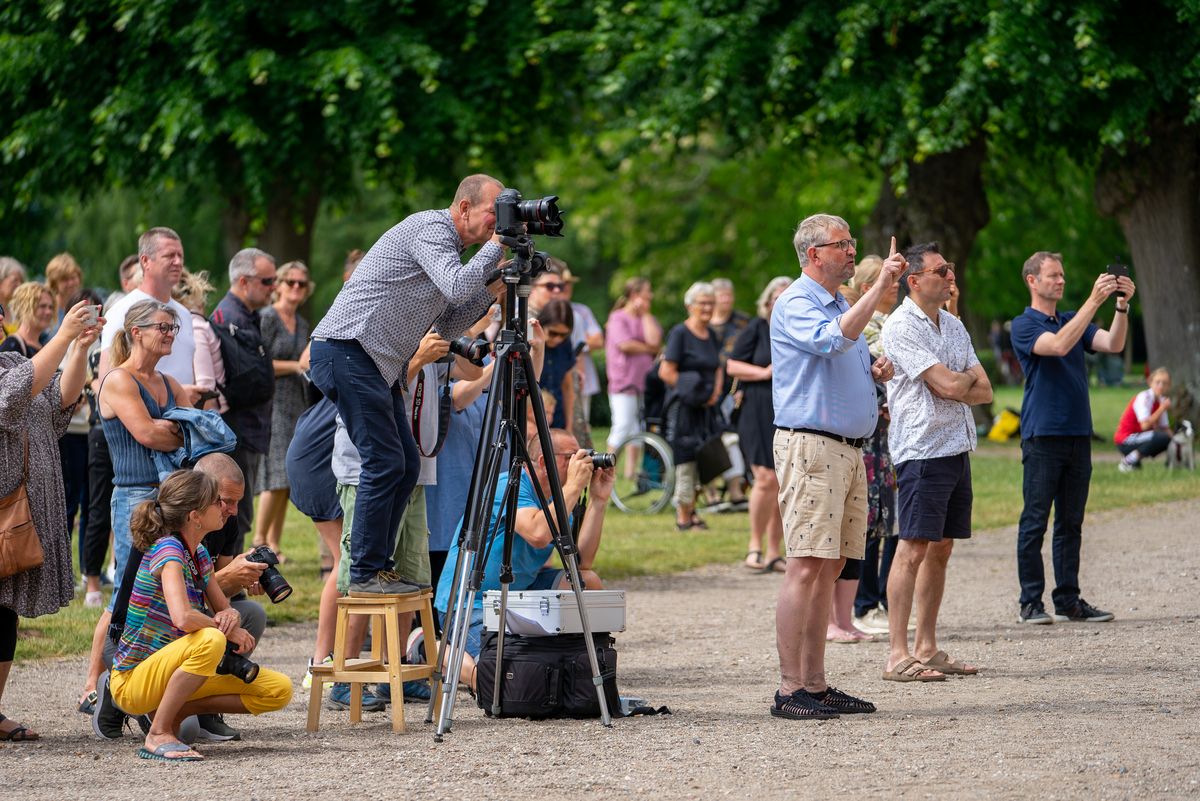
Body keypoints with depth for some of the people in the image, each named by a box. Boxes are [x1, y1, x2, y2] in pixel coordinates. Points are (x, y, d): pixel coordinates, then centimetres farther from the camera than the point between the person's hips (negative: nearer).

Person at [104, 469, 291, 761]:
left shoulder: (199, 555, 7)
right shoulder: (168, 550, -20)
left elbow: (225, 610, 13)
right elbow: (183, 617, -35)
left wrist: (230, 616, -11)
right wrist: (227, 629, -18)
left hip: (167, 669, 8)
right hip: (132, 681, -8)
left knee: (279, 690, -2)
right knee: (210, 640, -38)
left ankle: (175, 712, 5)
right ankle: (158, 734, -24)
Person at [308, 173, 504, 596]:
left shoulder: (447, 242, 21)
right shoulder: (431, 229, -10)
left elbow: (447, 326, 20)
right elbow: (457, 287, -26)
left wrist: (491, 292, 8)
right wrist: (495, 247, -13)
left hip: (377, 363, 10)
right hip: (347, 351, -10)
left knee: (405, 465, 8)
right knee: (385, 462, -12)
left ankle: (379, 567, 14)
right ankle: (366, 574, -8)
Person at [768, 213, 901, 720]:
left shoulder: (843, 304, 21)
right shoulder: (796, 305, -8)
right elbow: (833, 338, -28)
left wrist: (875, 371, 10)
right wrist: (880, 287, -28)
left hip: (848, 449, 9)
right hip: (809, 445, -9)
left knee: (832, 566, 8)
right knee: (807, 566, -13)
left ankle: (815, 684, 11)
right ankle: (789, 691, -14)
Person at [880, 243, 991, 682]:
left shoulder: (953, 325, 16)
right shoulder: (901, 326, -10)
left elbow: (984, 390, 12)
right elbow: (947, 385, -17)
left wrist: (956, 385, -7)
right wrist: (969, 376, 4)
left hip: (957, 447, 8)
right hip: (922, 451, -8)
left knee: (941, 548, 10)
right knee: (914, 548, -11)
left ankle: (927, 648, 15)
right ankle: (898, 655, -11)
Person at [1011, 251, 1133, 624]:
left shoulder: (1074, 321, 17)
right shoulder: (1024, 326, -3)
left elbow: (1113, 344, 3)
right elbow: (1059, 345, -22)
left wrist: (1122, 305, -13)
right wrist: (1094, 301, -25)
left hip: (1078, 435, 6)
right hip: (1042, 435, -6)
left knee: (1071, 524, 8)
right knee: (1035, 522, -4)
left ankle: (1068, 600, 11)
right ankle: (1031, 603, -1)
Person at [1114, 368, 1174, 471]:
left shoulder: (1161, 400, 8)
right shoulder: (1144, 398, -17)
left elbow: (1165, 428, 8)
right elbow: (1145, 425, -28)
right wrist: (1162, 408, -22)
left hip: (1139, 437, 9)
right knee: (1162, 438, -27)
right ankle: (1128, 461, -15)